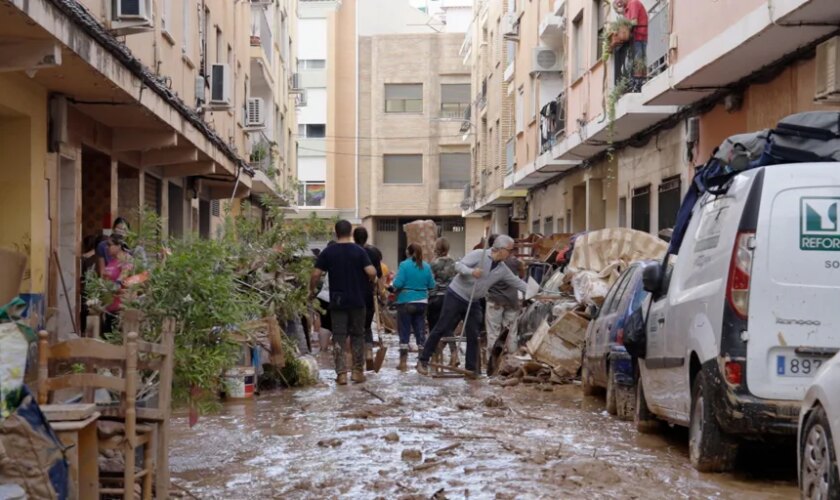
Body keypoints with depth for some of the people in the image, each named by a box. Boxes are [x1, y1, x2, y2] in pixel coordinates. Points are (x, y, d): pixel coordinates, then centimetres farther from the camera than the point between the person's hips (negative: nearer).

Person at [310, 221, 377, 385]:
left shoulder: (328, 252, -2)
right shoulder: (359, 251, -4)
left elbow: (316, 274, -6)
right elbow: (371, 272, -13)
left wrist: (312, 290, 11)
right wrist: (370, 281, 8)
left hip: (337, 302, 0)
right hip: (357, 301, 0)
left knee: (339, 337, 3)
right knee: (357, 336, 11)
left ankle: (341, 373, -3)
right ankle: (358, 371, 14)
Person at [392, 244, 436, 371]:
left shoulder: (404, 265, -10)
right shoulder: (426, 267, 3)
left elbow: (398, 283, -16)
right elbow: (431, 285, 5)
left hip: (405, 302, -3)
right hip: (421, 302, 4)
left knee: (404, 332, 2)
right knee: (420, 332, 9)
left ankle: (403, 362, 3)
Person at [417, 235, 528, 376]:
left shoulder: (502, 270, 4)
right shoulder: (479, 255, -14)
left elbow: (517, 282, 10)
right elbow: (459, 265, -19)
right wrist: (472, 271, -38)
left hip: (474, 302, 6)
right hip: (456, 296, -6)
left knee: (473, 336, 4)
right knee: (441, 329, -5)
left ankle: (471, 368, 11)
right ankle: (423, 361, 2)